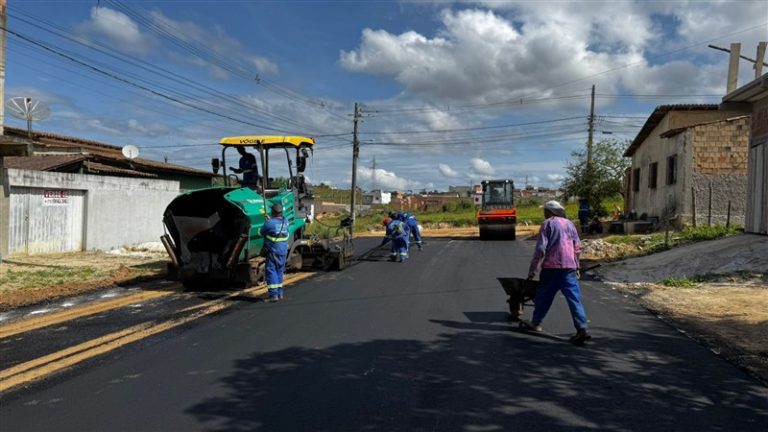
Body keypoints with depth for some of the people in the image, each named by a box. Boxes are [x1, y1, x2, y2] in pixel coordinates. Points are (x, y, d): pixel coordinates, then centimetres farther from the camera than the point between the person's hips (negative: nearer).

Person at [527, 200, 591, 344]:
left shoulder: (547, 224, -2)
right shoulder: (570, 224, 15)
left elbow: (540, 249, -9)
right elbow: (577, 248, 17)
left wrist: (532, 270, -5)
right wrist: (576, 266, 26)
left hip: (551, 267, -4)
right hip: (569, 267, 4)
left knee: (543, 296, 12)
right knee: (574, 298, 0)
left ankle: (536, 322, 26)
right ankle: (582, 329, -10)